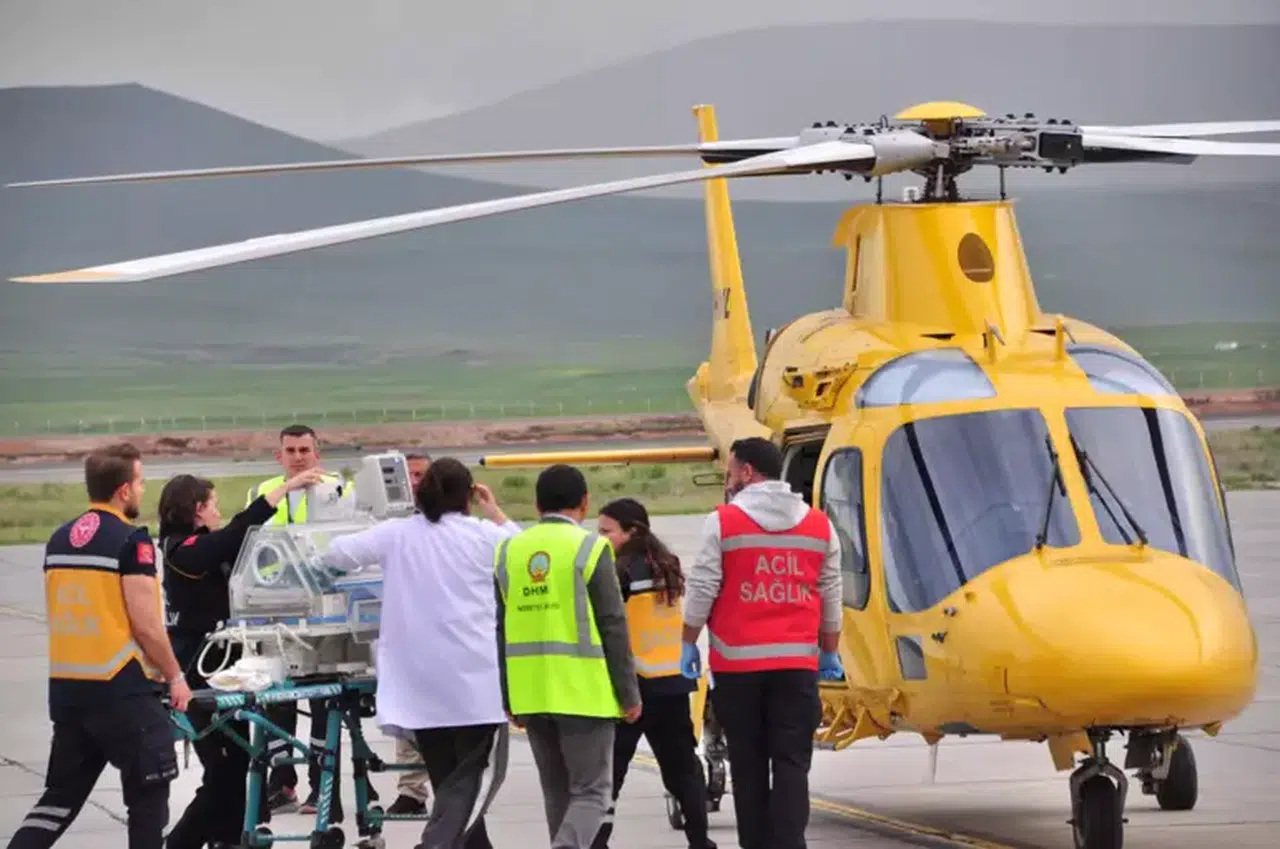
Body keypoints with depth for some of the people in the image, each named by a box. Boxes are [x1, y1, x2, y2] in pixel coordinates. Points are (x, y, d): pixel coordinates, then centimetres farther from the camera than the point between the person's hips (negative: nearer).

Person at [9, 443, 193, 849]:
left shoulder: (59, 540, 10)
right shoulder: (131, 540, -12)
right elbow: (146, 625, -15)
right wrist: (175, 676, -3)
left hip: (65, 687, 7)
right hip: (122, 691, -7)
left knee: (62, 794, 13)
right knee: (148, 793, 6)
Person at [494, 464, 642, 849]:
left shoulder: (508, 552, 8)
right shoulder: (590, 548, -7)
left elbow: (499, 630, 10)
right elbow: (613, 627, -7)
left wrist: (508, 700, 15)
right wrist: (629, 693, -1)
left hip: (531, 696, 5)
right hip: (584, 693, -5)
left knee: (558, 795, 16)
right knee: (591, 793, 0)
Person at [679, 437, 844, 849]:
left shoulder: (723, 522, -3)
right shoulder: (819, 525, 8)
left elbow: (701, 590, -4)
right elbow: (831, 597, 12)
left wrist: (689, 643, 7)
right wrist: (830, 653, 21)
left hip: (738, 661, -2)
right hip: (797, 662, 2)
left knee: (748, 764, 8)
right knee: (791, 764, -1)